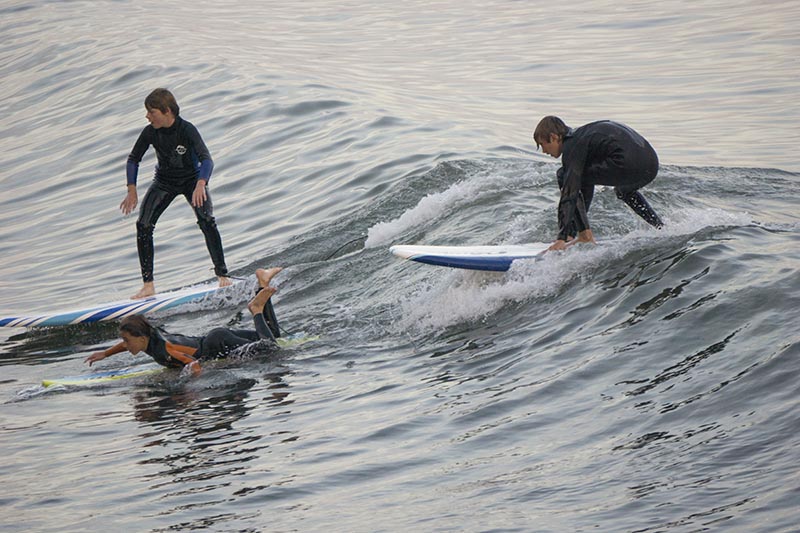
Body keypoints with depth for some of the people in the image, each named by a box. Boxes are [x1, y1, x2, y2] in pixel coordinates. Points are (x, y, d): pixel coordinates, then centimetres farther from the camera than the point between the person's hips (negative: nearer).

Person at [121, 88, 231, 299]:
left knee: (206, 221, -26)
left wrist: (201, 185, -56)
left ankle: (222, 275, -16)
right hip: (165, 181, 4)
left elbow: (206, 159, -38)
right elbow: (134, 159, 0)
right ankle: (148, 285, -10)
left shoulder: (187, 130, -28)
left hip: (192, 179, -4)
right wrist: (132, 191, -9)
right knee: (143, 225, -13)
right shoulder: (150, 132, -15)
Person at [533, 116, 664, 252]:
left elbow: (570, 192, -7)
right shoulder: (583, 135, 30)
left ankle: (585, 235, 4)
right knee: (624, 190, 44)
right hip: (651, 165, 10)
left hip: (628, 164, -10)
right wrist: (571, 234, 37)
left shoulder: (572, 146, 1)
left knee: (563, 176, 3)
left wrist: (562, 238, -10)